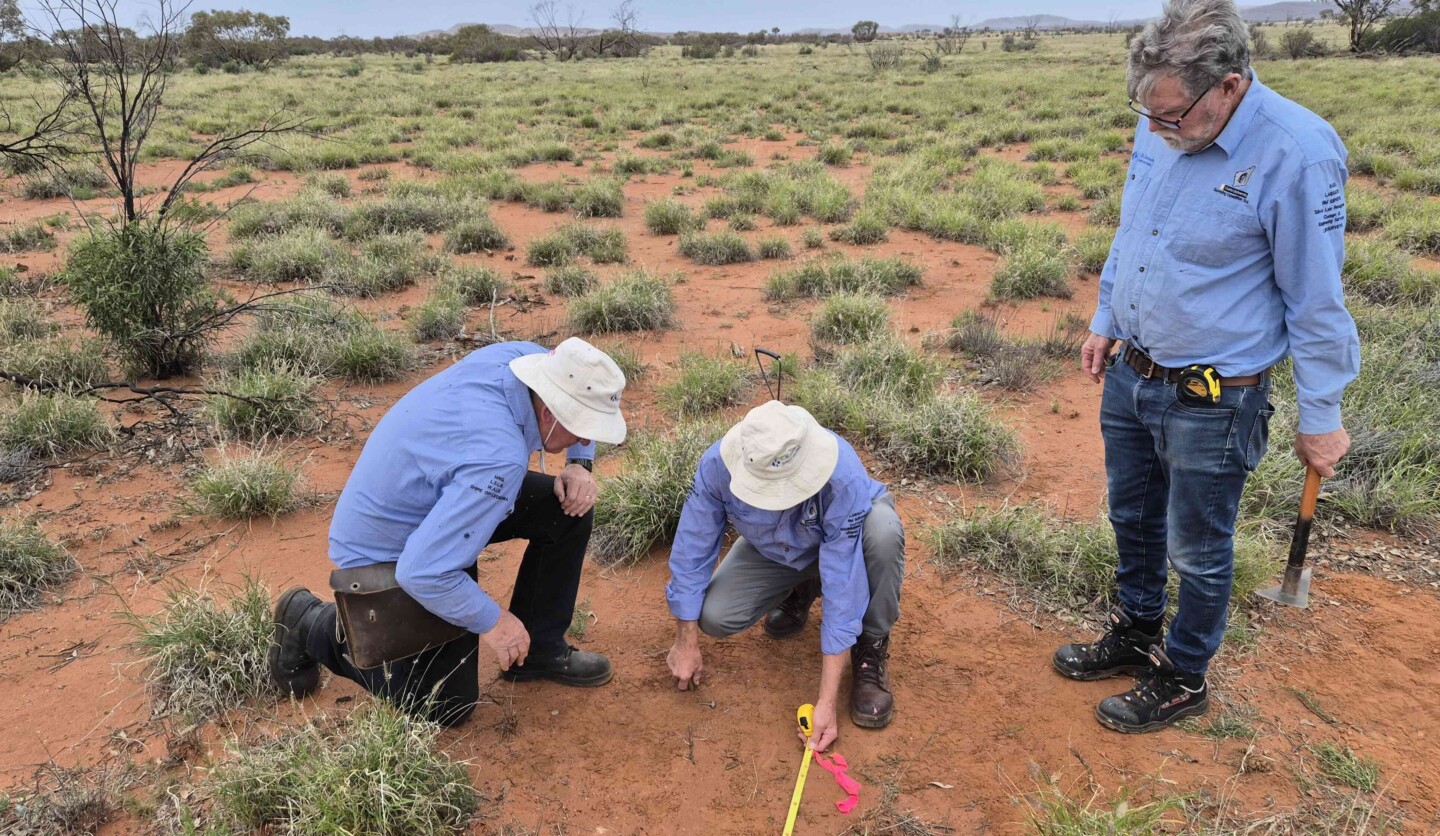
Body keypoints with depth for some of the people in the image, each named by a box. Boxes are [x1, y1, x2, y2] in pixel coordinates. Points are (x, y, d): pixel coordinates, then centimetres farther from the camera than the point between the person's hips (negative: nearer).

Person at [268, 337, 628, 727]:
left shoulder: (526, 357, -17)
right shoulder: (498, 461, -40)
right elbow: (422, 572, -37)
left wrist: (578, 465, -7)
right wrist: (491, 620, -23)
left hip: (431, 498, 8)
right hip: (389, 555, -8)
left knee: (571, 508, -2)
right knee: (448, 707, 3)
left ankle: (538, 650, 14)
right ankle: (314, 625, 14)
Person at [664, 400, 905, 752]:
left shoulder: (843, 479, -41)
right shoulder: (718, 463, -33)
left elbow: (842, 589, -39)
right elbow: (692, 550, -20)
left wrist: (827, 702, -36)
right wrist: (686, 644, -14)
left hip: (845, 537, -3)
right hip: (773, 550, 3)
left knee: (883, 531, -38)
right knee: (714, 617, -20)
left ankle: (871, 649, -12)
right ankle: (799, 590, 12)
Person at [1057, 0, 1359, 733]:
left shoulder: (1298, 154, -22)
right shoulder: (1161, 132, -4)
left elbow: (1315, 300, -16)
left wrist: (1320, 417, -9)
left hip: (1211, 399, -6)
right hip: (1129, 374, 7)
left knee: (1197, 550, 11)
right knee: (1132, 519, 22)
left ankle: (1183, 680, 34)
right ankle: (1137, 634, 46)